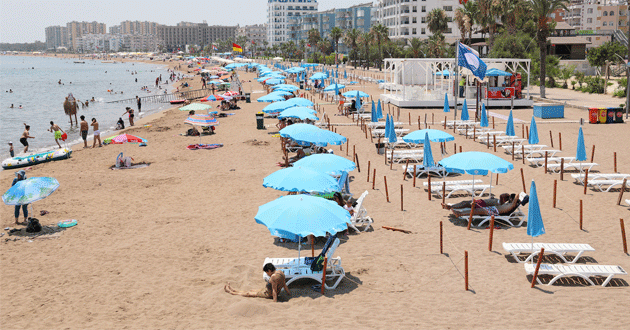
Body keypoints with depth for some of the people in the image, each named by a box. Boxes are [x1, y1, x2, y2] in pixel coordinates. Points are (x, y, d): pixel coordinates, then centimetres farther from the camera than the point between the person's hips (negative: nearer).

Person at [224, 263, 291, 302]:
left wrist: (275, 302, -32)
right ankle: (233, 290, 40)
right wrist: (289, 294, 18)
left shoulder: (274, 276, -31)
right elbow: (285, 285, 7)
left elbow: (274, 290, -32)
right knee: (252, 291, 23)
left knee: (248, 293, 9)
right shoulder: (280, 272, -2)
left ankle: (231, 292, 28)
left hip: (267, 294, -9)